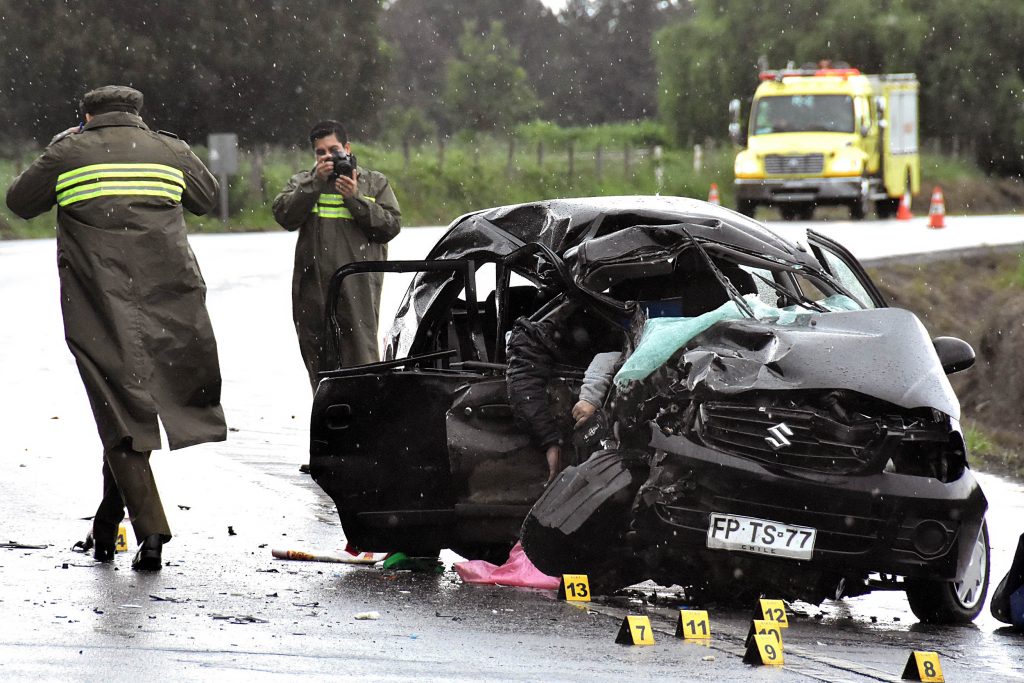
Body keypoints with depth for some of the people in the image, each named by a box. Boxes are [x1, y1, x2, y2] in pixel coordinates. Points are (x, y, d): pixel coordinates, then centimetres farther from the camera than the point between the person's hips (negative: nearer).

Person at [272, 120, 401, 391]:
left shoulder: (375, 183, 12)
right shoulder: (302, 182, 15)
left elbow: (390, 225, 1)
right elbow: (284, 216, -2)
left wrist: (355, 198, -7)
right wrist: (316, 183, -9)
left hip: (357, 287, -3)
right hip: (313, 286, 3)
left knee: (361, 357, -11)